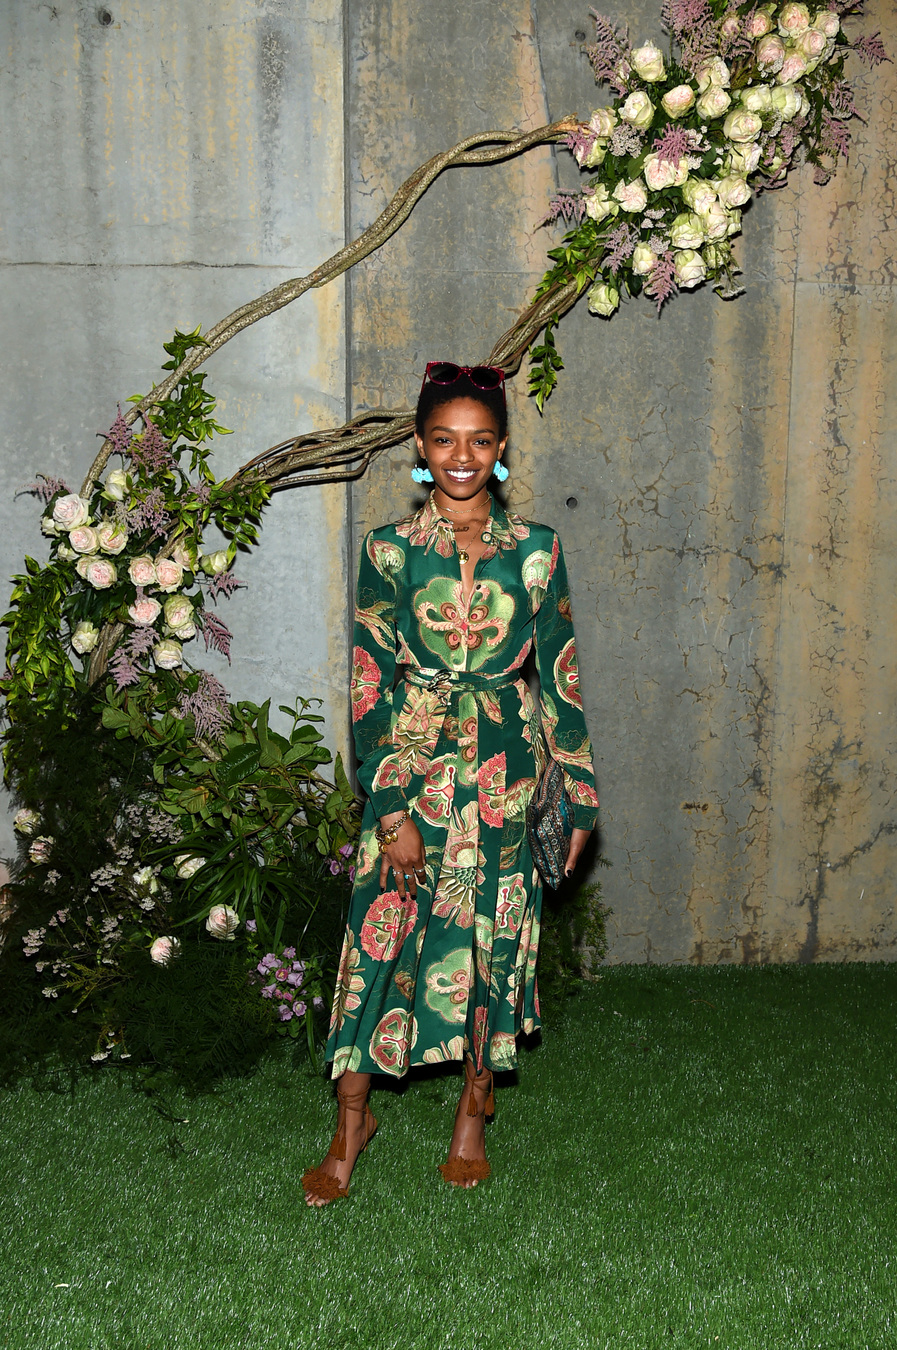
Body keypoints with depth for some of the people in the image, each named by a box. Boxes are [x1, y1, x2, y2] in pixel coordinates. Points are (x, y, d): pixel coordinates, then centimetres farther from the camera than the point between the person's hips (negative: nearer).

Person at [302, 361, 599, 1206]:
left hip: (505, 772, 1)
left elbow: (560, 675, 6)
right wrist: (391, 809, -10)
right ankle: (352, 1121, 18)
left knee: (494, 938, 9)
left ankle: (473, 1112, 29)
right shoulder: (389, 551, -3)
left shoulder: (535, 551, 0)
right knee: (382, 938, 1)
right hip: (412, 769, -1)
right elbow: (369, 685, -5)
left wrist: (579, 793, 6)